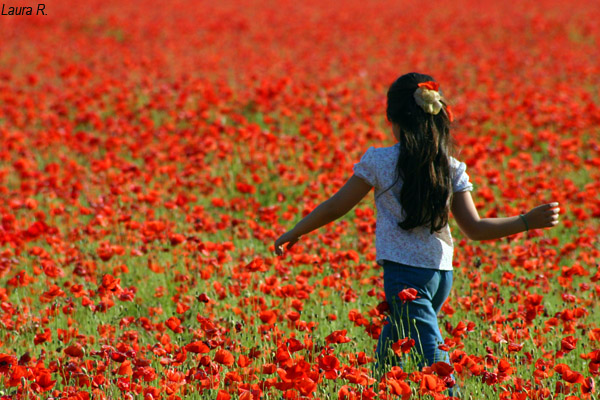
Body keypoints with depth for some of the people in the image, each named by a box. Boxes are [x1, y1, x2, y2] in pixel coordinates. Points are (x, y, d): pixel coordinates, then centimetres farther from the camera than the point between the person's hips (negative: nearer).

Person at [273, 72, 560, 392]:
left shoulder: (379, 161, -8)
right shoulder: (451, 169, 2)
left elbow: (336, 207, -1)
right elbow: (475, 229, -2)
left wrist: (294, 233, 12)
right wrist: (527, 221, 6)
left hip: (404, 274, -6)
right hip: (441, 273, 6)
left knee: (436, 367, -9)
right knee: (387, 358, 23)